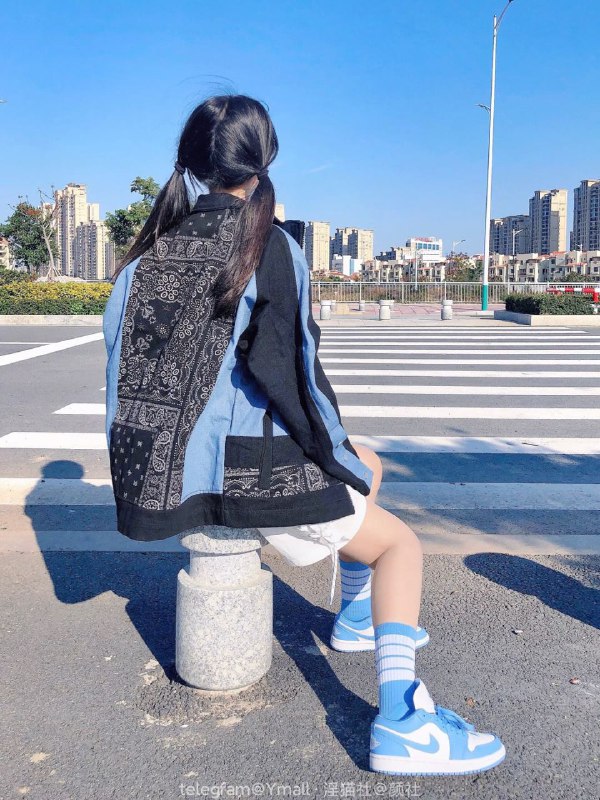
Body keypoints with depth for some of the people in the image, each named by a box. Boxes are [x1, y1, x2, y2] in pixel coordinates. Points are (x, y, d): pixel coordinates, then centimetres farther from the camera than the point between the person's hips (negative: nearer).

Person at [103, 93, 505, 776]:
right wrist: (343, 458, -2)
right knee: (399, 542, 10)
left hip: (169, 466, 8)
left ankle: (358, 615, 39)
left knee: (366, 468, 28)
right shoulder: (270, 245, -12)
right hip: (247, 468, -7)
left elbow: (120, 357, 8)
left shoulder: (151, 250, 7)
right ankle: (401, 719, -2)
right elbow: (290, 372, -17)